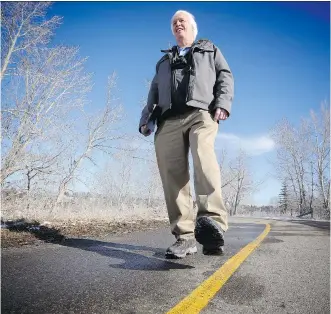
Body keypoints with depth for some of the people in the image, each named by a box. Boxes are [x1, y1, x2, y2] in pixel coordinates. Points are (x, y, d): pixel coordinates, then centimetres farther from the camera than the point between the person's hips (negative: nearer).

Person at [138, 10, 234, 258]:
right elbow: (154, 92, 29)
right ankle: (185, 236, -13)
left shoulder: (210, 49, 30)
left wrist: (223, 103, -5)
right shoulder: (164, 60, 38)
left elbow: (225, 76, 15)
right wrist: (146, 118, 11)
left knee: (204, 157, -32)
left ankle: (213, 221, -46)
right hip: (168, 120, 3)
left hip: (201, 113, -3)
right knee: (172, 174, -13)